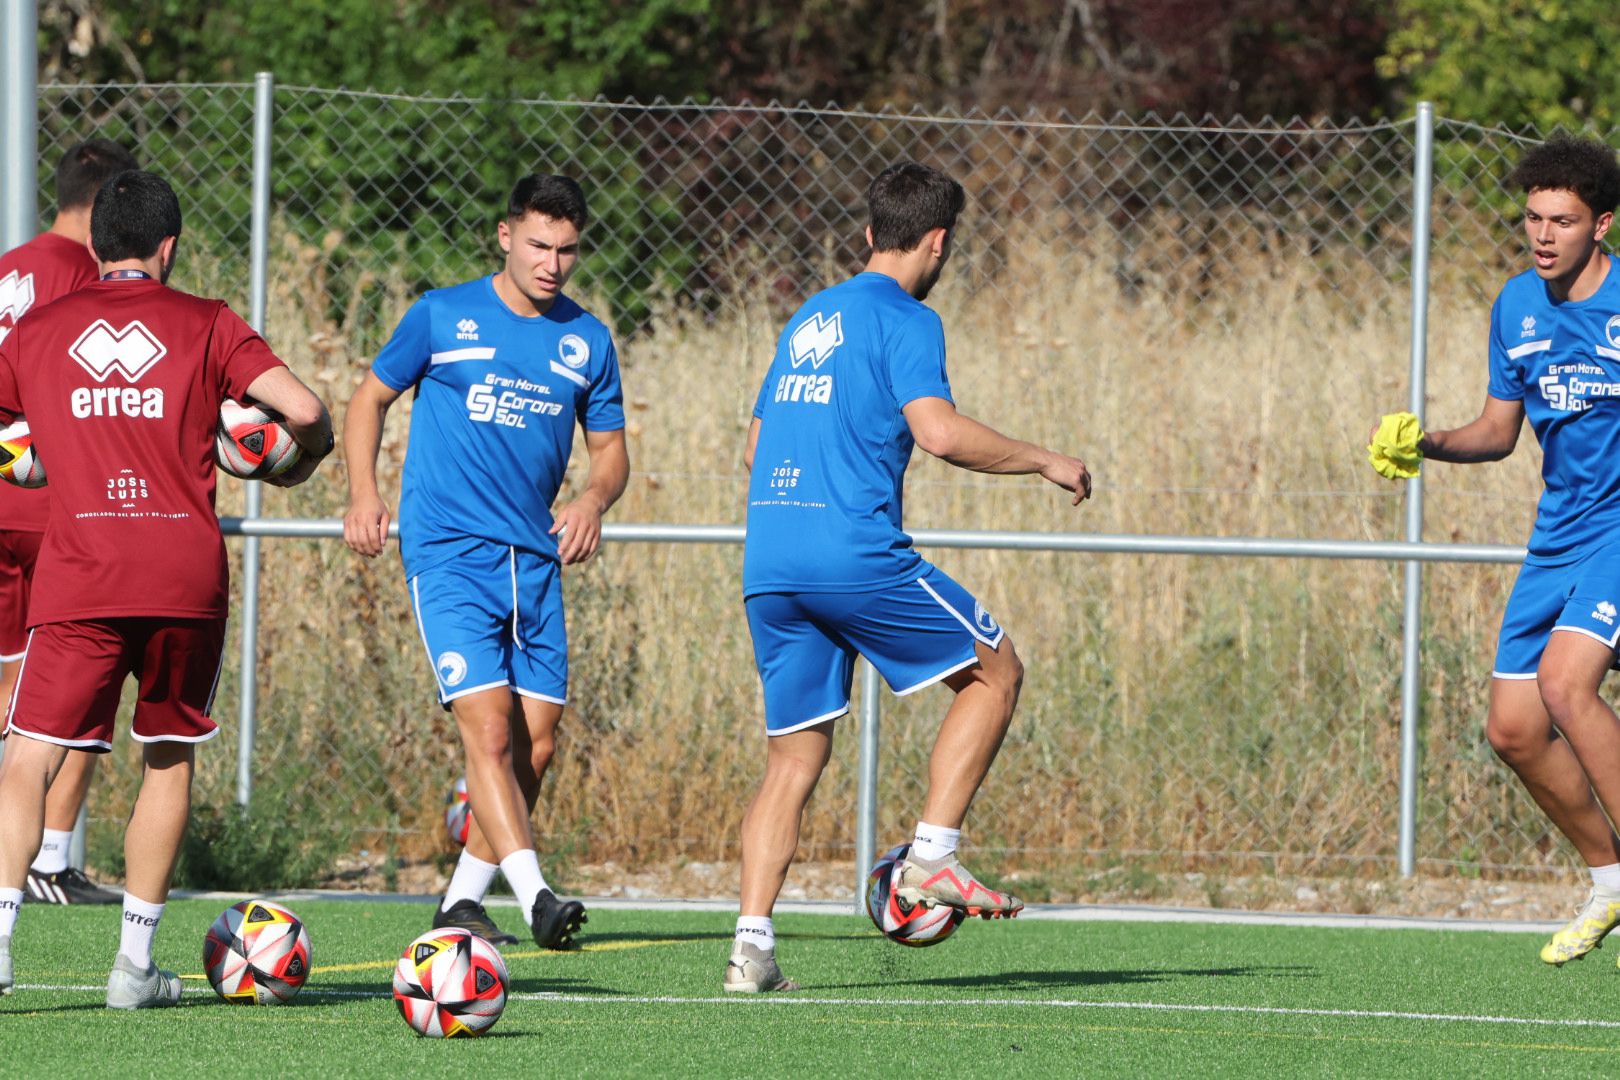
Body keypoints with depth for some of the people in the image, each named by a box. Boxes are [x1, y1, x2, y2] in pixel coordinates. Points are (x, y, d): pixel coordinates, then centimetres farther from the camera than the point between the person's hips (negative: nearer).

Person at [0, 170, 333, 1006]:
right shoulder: (206, 327, 6)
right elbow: (303, 408, -4)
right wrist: (304, 458, 18)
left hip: (79, 581, 0)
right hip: (187, 580, 0)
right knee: (170, 760, 14)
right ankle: (135, 965, 12)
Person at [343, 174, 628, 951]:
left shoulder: (586, 340, 10)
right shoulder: (441, 317, 0)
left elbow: (610, 447, 17)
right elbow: (371, 399, 10)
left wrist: (593, 500, -5)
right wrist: (363, 493, -4)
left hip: (534, 559, 5)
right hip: (447, 553, -5)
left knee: (535, 743, 4)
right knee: (488, 722, -18)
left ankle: (463, 899, 18)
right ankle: (534, 895, -26)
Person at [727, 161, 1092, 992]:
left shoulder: (808, 320, 22)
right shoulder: (904, 320, -2)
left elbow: (756, 449, 27)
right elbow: (939, 430, -17)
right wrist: (1044, 461, -5)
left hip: (767, 564, 7)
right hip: (856, 553, -7)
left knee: (794, 757, 9)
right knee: (996, 673, 9)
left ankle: (751, 946, -4)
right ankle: (931, 856, -1)